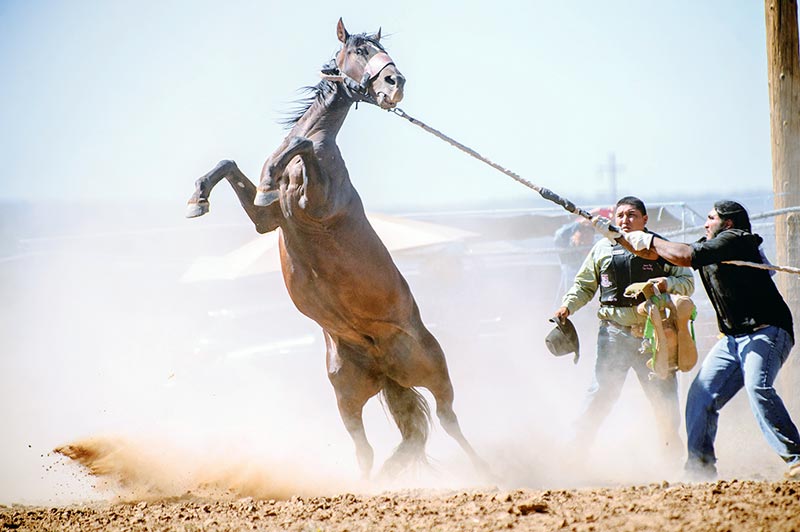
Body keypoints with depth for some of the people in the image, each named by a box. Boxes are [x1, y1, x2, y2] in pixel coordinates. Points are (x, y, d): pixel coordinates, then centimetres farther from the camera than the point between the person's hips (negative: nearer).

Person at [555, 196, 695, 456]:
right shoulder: (603, 249, 9)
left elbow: (687, 282, 5)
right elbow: (584, 285, 16)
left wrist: (667, 283, -15)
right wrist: (568, 305, 0)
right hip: (614, 333, 0)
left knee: (665, 395, 3)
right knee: (602, 392, -7)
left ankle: (673, 456, 19)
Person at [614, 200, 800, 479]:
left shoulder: (736, 239, -12)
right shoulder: (708, 246, 16)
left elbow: (686, 256, -21)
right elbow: (657, 253, 21)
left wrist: (648, 240, -8)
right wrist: (619, 236, 15)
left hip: (766, 332, -9)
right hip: (733, 338, 9)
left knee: (757, 388, -29)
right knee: (701, 393, -1)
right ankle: (701, 465, 3)